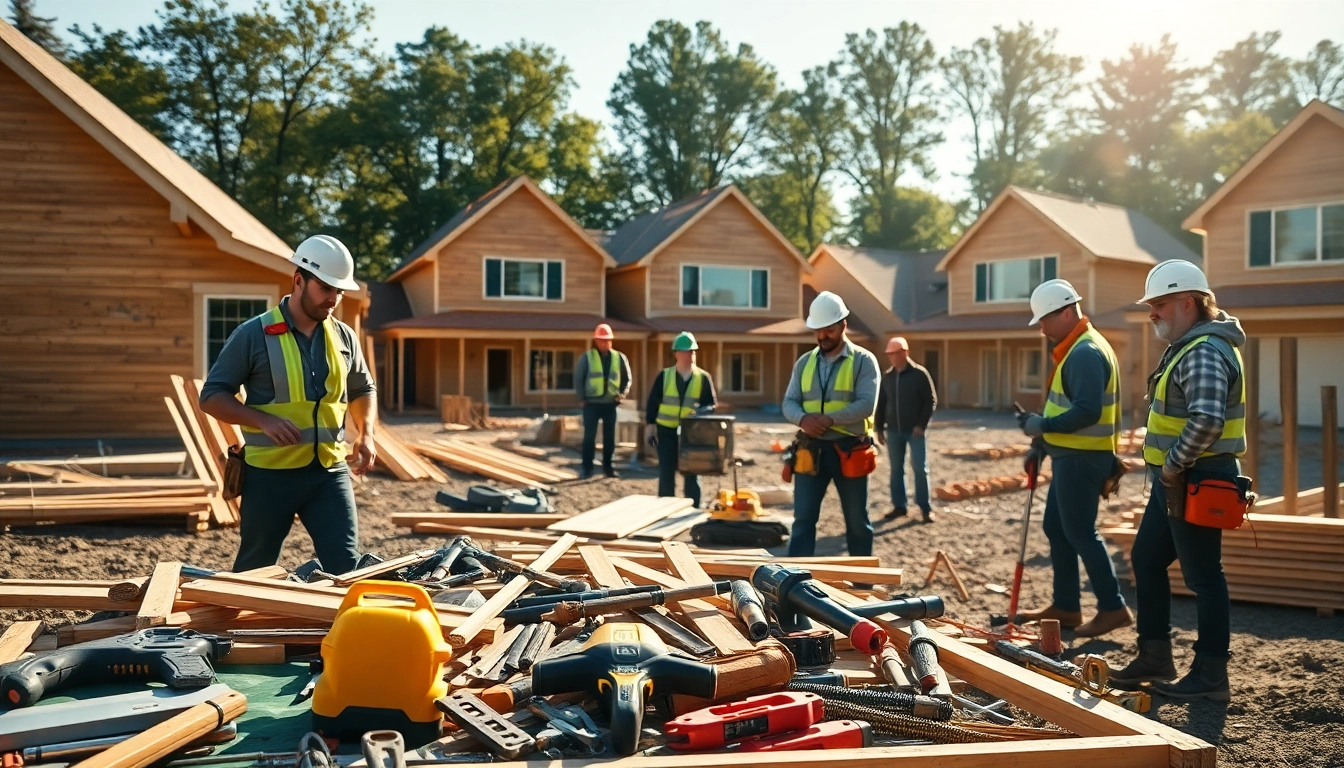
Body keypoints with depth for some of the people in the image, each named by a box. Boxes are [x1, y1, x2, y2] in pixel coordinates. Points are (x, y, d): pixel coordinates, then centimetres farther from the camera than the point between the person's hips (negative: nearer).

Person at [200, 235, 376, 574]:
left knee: (346, 566, -2)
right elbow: (212, 396, -3)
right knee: (254, 571, 12)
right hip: (269, 473, -3)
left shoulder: (344, 337, 7)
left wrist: (366, 433, 4)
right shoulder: (254, 335, -5)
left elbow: (363, 391, 22)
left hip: (329, 471, 3)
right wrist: (264, 420, -19)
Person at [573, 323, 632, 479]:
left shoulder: (619, 358, 2)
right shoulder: (587, 358, -5)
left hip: (610, 404, 3)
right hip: (591, 404, -3)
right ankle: (586, 468, 5)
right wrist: (582, 398, -6)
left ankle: (607, 466, 18)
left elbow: (627, 379, 10)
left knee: (609, 437, 8)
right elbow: (578, 379, -2)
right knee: (589, 436, -1)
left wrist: (622, 395, -2)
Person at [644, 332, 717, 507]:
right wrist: (650, 426, -1)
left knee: (691, 475, 6)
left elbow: (712, 404, 2)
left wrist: (703, 410, -20)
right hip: (666, 432, 0)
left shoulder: (703, 378, 0)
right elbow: (652, 402, 3)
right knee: (666, 475, 5)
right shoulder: (664, 376, 0)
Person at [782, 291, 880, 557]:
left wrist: (830, 419, -25)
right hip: (811, 449, 3)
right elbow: (789, 402, 6)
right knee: (803, 518, 2)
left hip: (849, 449, -3)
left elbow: (866, 404, -15)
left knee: (857, 520, 10)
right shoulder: (804, 363, 9)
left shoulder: (863, 361, -4)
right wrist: (803, 419, -17)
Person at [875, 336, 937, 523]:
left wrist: (921, 424, -14)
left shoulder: (919, 373, -6)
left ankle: (925, 508, 4)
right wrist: (879, 428, 8)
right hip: (893, 430, 4)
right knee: (896, 469, 7)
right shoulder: (887, 376, 7)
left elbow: (931, 400, -7)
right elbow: (881, 404, 13)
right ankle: (899, 506, 15)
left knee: (920, 468, -2)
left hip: (915, 430, -4)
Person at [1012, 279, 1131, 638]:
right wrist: (1040, 444, 17)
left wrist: (1044, 426, -20)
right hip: (1071, 456, 11)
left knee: (1080, 533, -5)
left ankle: (1113, 608, 4)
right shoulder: (1076, 349, 15)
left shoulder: (1086, 353, -18)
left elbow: (1087, 411, -27)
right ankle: (1065, 605, 22)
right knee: (1056, 528, 14)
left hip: (1081, 459, -11)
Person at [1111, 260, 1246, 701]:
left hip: (1195, 482, -11)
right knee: (1146, 561, 16)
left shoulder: (1205, 352, -19)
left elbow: (1207, 420, -34)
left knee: (1202, 575, -1)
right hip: (1175, 481, 11)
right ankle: (1155, 658, 27)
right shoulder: (1188, 346, 15)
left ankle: (1211, 677, 9)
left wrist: (1174, 465, -22)